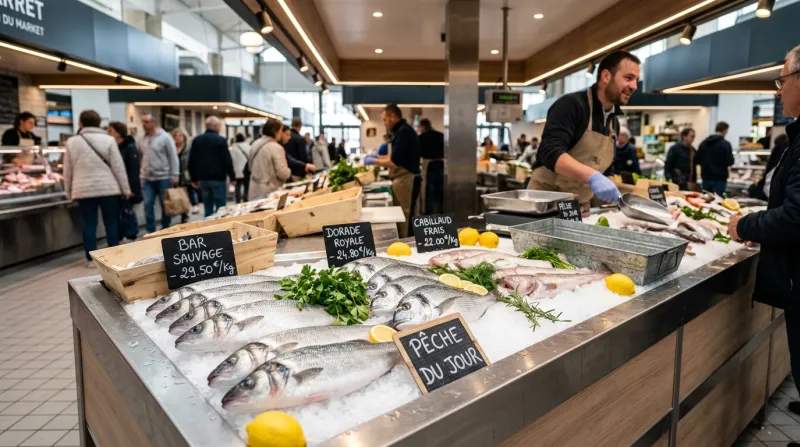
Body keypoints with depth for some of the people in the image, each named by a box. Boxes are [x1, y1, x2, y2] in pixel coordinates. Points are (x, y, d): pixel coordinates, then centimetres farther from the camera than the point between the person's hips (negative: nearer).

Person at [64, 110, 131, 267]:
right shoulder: (108, 140, -1)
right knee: (111, 222, 6)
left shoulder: (72, 141, 5)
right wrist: (126, 189, 3)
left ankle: (91, 258, 9)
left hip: (84, 190, 1)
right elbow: (118, 167, -3)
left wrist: (69, 192, 18)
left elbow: (68, 170, 8)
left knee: (89, 224, 5)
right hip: (108, 188, -1)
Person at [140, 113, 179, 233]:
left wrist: (174, 175, -13)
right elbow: (143, 158, 17)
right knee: (148, 205, 1)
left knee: (165, 205, 6)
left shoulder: (165, 137, -7)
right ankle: (150, 231, 8)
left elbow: (173, 157, -9)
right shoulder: (144, 138, 9)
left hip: (163, 177, -5)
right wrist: (141, 173, 13)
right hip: (147, 178, 5)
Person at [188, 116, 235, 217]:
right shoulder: (221, 140, -8)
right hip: (218, 178, -5)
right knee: (220, 208, -1)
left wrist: (194, 178, 17)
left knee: (208, 208, 10)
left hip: (203, 178, 5)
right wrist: (232, 176, -2)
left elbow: (191, 161, 9)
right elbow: (227, 160, -11)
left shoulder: (197, 140, 8)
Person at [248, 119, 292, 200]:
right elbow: (283, 173, -17)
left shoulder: (255, 144, 7)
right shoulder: (276, 148, -16)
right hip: (269, 192, -7)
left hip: (255, 191, 7)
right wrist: (289, 172, 3)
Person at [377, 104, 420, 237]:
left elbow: (394, 162, -20)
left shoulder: (404, 131, -16)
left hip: (403, 179, -10)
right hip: (401, 178, 10)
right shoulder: (402, 130, 15)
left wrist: (375, 161, -7)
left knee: (402, 216, -4)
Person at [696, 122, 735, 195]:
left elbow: (698, 160, 10)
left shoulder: (703, 143, 7)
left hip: (706, 178, 5)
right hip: (719, 179, -5)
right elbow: (730, 162, -12)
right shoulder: (725, 144, -10)